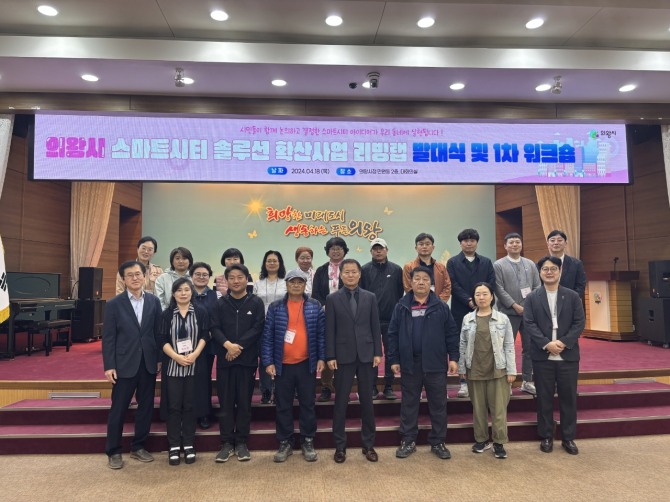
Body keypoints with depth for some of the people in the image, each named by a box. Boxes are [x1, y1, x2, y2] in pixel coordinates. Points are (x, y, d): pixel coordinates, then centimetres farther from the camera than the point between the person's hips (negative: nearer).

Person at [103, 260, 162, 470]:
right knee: (118, 409, 6)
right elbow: (108, 337, -5)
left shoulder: (154, 301, 3)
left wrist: (160, 358, 2)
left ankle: (138, 447, 27)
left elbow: (158, 332, 5)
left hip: (148, 363, 3)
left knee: (146, 407, 11)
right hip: (125, 364, -3)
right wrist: (108, 366, -9)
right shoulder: (114, 304, -4)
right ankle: (113, 452, 22)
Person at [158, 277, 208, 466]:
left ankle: (189, 444, 18)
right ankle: (174, 446, 15)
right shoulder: (166, 314, 2)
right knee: (174, 406, 4)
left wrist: (195, 354, -16)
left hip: (194, 365, 0)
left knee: (190, 405, 6)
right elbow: (162, 340, -2)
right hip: (173, 365, 0)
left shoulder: (201, 312, 2)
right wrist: (176, 356, -15)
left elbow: (204, 336, -1)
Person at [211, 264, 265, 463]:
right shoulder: (220, 303, 6)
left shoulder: (256, 303, 1)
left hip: (247, 360, -1)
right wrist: (227, 345, -19)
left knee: (244, 402, 6)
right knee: (225, 403, 6)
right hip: (224, 360, 1)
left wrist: (238, 346, -14)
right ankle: (227, 443, 17)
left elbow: (257, 328, -7)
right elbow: (214, 328, -2)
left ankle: (241, 442, 18)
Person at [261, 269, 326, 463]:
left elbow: (321, 334, 2)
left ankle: (308, 441, 24)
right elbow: (267, 336, -1)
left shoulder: (315, 306, 1)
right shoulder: (275, 307, -1)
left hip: (307, 364, 0)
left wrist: (321, 358, -3)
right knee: (283, 405, 10)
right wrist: (268, 362, -6)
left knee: (308, 404, 10)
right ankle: (285, 443, 23)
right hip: (282, 365, 0)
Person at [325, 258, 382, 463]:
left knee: (367, 400, 10)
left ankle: (368, 444, 23)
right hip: (343, 356, -1)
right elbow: (330, 329, -2)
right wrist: (330, 356, -6)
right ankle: (340, 445, 18)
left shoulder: (370, 297, 5)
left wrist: (378, 353, -1)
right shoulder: (332, 299, 0)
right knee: (341, 401, 6)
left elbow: (376, 327, 5)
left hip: (366, 355, 2)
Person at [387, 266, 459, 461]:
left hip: (435, 363, 0)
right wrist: (394, 360, -1)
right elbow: (393, 334, 2)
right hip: (409, 364, 0)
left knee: (438, 404, 9)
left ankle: (438, 442, 23)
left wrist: (453, 357, -3)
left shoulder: (441, 306, 1)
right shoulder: (401, 307, 1)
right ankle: (408, 441, 23)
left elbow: (451, 333, 2)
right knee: (409, 404, 10)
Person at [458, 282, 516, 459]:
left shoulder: (502, 319, -1)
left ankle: (499, 443, 16)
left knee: (498, 408, 3)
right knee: (478, 407, 11)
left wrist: (511, 370, -3)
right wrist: (461, 368, 4)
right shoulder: (467, 319, 3)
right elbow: (463, 346, 6)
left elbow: (509, 346, 0)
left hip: (498, 370, -1)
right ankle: (481, 439, 26)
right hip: (475, 370, 2)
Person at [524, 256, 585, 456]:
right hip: (542, 356, -1)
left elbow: (579, 323, -1)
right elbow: (529, 324, -5)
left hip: (568, 355, 1)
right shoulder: (532, 298, 3)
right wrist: (546, 344, -17)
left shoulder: (572, 296, 5)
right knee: (544, 398, 7)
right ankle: (546, 437, 19)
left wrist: (564, 342, -15)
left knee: (568, 397, 8)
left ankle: (568, 438, 23)